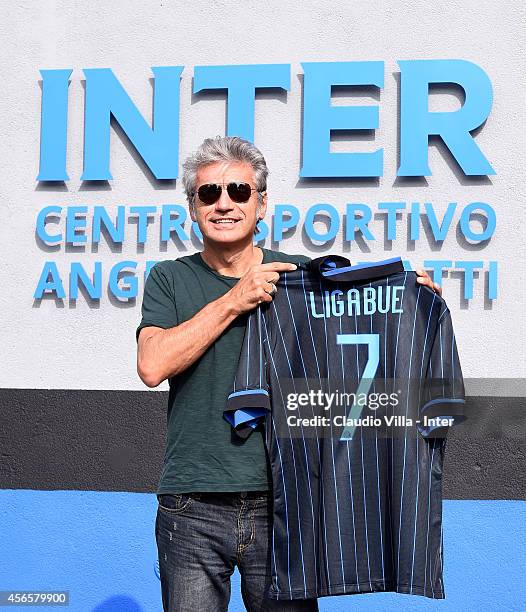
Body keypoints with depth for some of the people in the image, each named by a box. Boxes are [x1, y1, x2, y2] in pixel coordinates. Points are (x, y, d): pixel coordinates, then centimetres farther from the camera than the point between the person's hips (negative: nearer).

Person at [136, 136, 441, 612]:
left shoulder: (300, 275, 6)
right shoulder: (170, 279, 5)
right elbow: (153, 366, -12)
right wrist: (233, 301, -13)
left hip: (282, 503, 1)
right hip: (192, 509, 0)